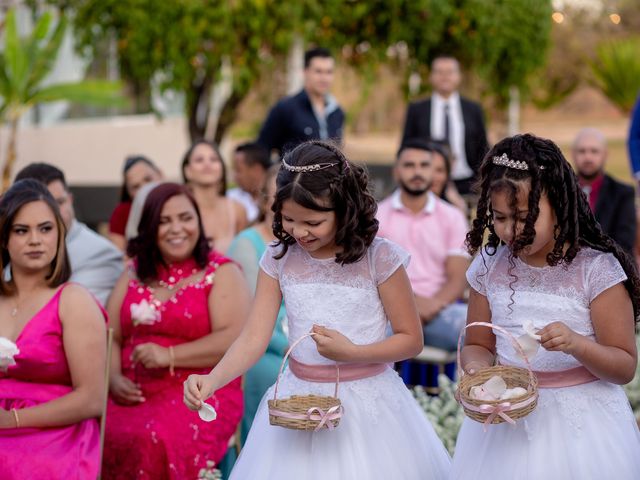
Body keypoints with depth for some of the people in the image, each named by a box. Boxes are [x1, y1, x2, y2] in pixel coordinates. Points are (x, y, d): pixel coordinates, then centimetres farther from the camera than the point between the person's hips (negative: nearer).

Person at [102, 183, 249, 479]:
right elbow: (110, 337, 11)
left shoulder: (221, 272, 4)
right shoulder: (135, 273, 18)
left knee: (156, 441, -34)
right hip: (133, 394, 4)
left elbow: (234, 340, -9)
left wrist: (169, 357, -16)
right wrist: (113, 379, -9)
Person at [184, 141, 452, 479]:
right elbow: (253, 339, -6)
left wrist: (351, 352, -21)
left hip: (367, 399, -3)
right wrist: (212, 381, -23)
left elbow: (411, 339, -6)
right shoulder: (279, 258, -3)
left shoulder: (379, 258, -12)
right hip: (298, 402, 3)